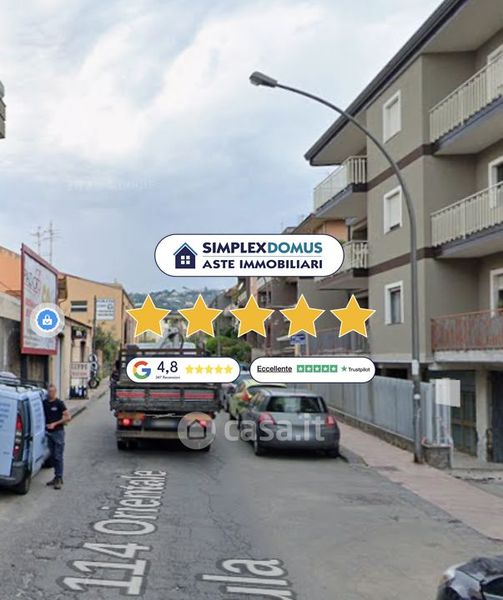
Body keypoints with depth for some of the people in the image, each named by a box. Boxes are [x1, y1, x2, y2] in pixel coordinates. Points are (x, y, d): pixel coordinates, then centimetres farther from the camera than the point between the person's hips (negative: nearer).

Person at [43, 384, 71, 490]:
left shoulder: (59, 403, -8)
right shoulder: (44, 403, 6)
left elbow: (68, 417, -10)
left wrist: (55, 423, -14)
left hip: (58, 432, -5)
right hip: (49, 433, 5)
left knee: (58, 457, -5)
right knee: (53, 456, 11)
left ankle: (59, 479, -2)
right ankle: (57, 477, 20)